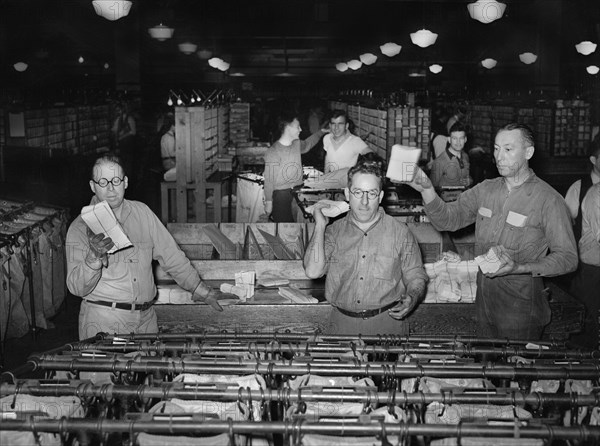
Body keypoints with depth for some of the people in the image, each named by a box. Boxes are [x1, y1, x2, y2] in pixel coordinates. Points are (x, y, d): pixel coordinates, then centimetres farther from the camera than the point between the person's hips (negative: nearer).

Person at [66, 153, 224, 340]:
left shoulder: (142, 212, 8)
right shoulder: (80, 228, -4)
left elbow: (171, 256, 15)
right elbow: (77, 288, -10)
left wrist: (201, 290, 15)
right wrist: (94, 257, -28)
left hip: (146, 318, 3)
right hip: (103, 321, -3)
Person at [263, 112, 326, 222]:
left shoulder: (297, 144, 8)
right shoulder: (273, 152, -13)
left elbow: (307, 144, 34)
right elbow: (269, 179, -11)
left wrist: (321, 131, 37)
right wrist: (268, 201, -10)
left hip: (298, 193, 6)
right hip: (281, 195, -6)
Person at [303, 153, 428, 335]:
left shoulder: (399, 232, 3)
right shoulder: (334, 231, 7)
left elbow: (416, 277, 8)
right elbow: (313, 271, -7)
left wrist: (412, 298, -14)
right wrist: (320, 225, -4)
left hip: (388, 322, -1)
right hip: (342, 323, 1)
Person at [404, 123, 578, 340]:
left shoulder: (549, 200, -13)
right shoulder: (485, 190, 4)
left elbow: (567, 258, -13)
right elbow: (447, 219, -2)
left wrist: (519, 268, -26)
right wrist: (427, 190, -19)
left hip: (521, 305, -5)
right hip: (484, 298, 5)